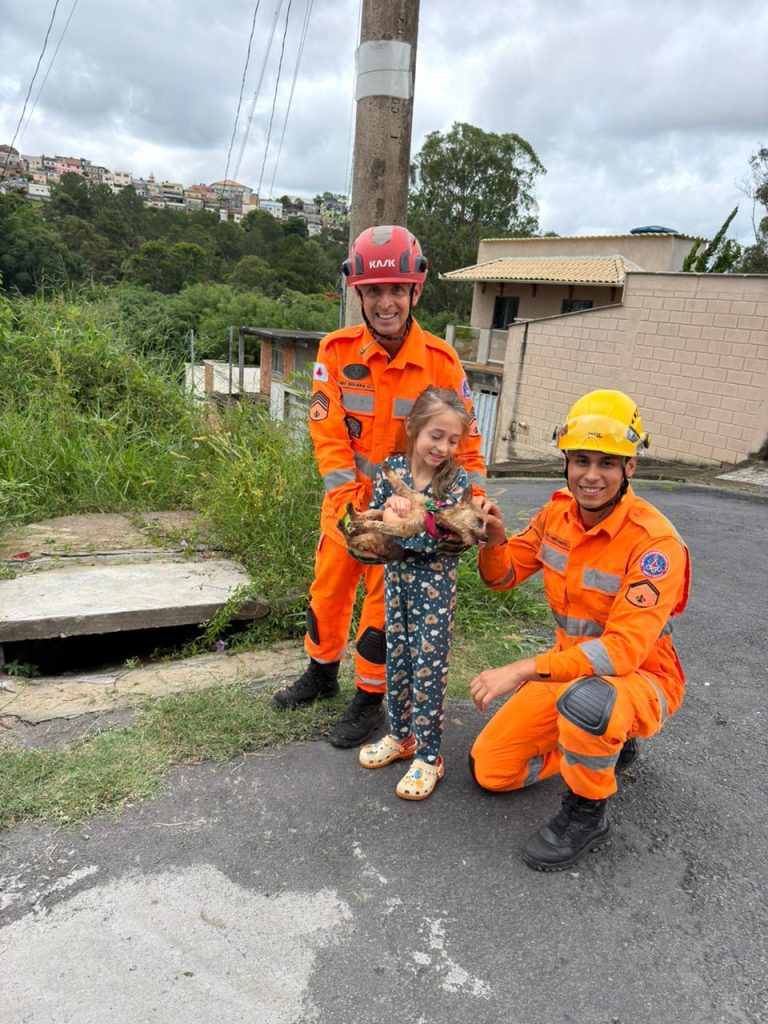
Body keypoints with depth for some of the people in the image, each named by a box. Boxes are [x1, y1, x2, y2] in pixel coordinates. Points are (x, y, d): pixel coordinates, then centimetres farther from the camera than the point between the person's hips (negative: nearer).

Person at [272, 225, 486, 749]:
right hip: (347, 497, 3)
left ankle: (370, 700, 24)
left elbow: (465, 442, -9)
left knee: (385, 600, 3)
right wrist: (348, 505, -25)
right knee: (328, 588, 16)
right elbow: (329, 436, -15)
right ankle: (322, 672, 42)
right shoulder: (337, 351, -11)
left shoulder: (442, 361, -14)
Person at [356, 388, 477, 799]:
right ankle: (400, 735, 33)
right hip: (397, 577, 4)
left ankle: (428, 755, 14)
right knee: (396, 660, 15)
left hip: (435, 584, -4)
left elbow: (444, 536, -20)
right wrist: (391, 513, -22)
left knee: (428, 668, 1)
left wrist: (402, 522, -25)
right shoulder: (393, 467, -2)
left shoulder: (456, 480, -10)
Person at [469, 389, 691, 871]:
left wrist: (525, 669, -38)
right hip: (571, 668, 6)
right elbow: (504, 575, 4)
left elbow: (624, 649, -32)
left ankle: (588, 815, -11)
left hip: (641, 678, -6)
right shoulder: (559, 512, -6)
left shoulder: (654, 542, -26)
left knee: (585, 697, -42)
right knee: (490, 771, 4)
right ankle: (605, 744, 23)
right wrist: (495, 539, -19)